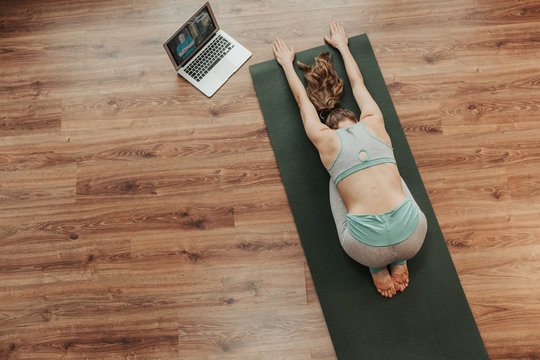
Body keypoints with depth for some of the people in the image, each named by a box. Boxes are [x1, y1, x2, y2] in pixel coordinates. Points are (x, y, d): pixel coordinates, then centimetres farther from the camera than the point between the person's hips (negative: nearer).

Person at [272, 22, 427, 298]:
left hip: (367, 249, -2)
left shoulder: (324, 139, 6)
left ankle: (377, 267, 20)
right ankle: (400, 261, 19)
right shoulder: (374, 123, 11)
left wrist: (287, 62, 42)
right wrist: (342, 45, 47)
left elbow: (302, 99, 24)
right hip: (413, 237, 2)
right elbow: (358, 83, 30)